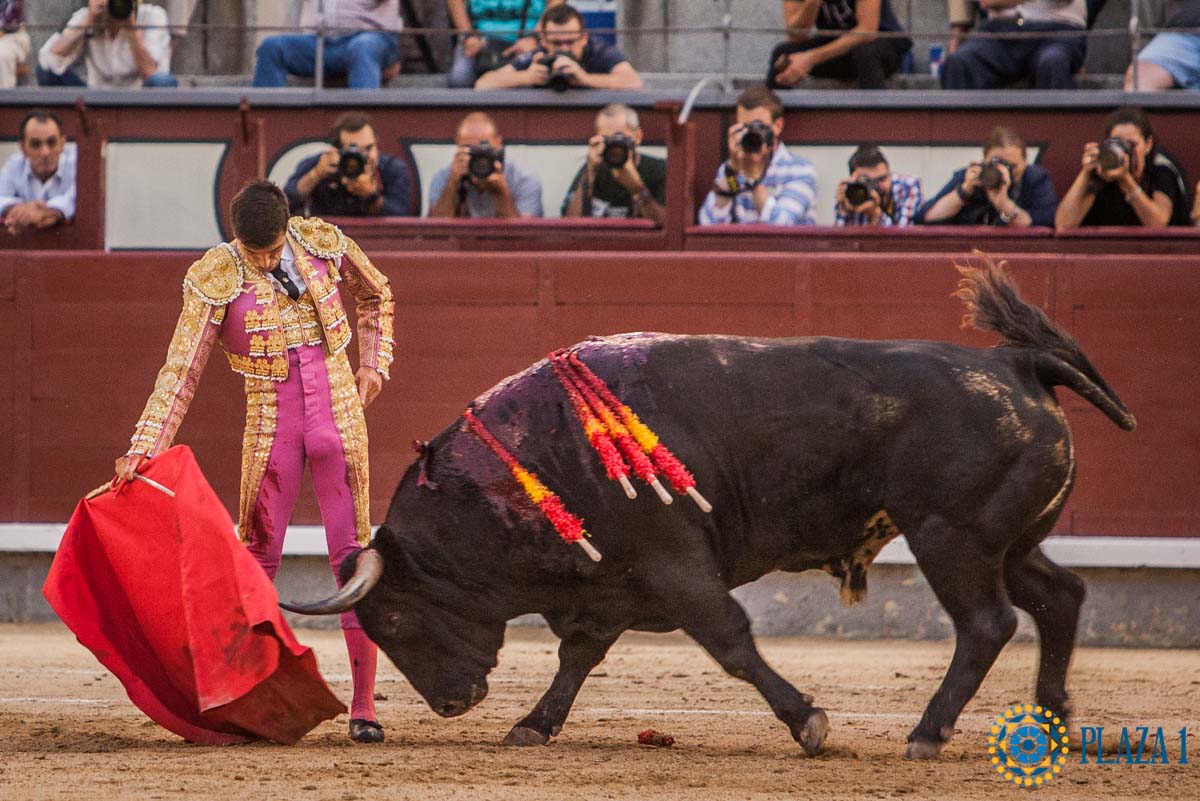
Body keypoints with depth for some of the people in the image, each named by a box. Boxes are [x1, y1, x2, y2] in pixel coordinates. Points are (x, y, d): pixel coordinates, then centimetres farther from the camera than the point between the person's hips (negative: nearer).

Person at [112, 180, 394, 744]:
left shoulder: (322, 244, -3)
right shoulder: (214, 280, -10)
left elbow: (375, 295, 19)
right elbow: (180, 373, -12)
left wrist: (373, 363, 11)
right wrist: (143, 450, -21)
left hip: (339, 416, 1)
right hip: (270, 426, -1)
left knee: (353, 556, -1)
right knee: (258, 560, 3)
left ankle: (363, 707, 2)